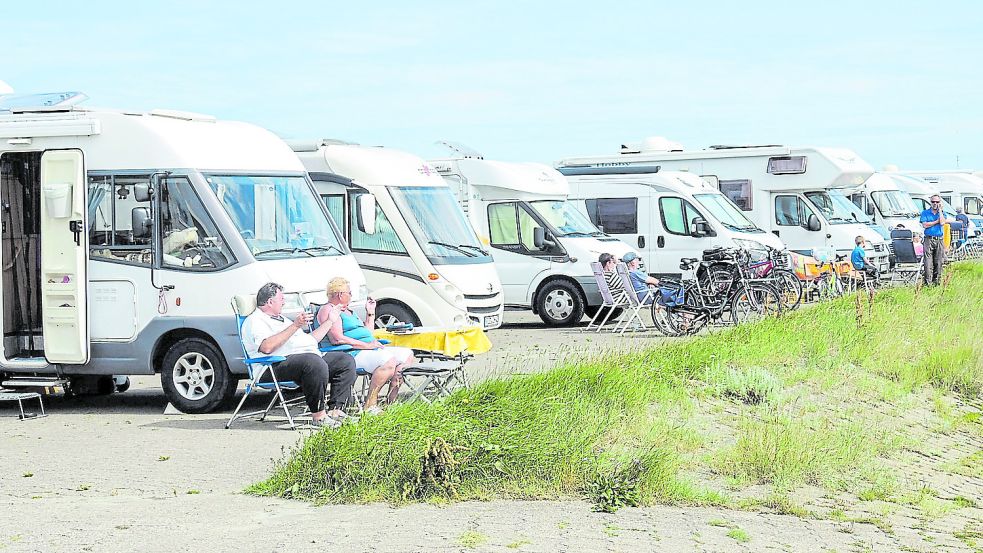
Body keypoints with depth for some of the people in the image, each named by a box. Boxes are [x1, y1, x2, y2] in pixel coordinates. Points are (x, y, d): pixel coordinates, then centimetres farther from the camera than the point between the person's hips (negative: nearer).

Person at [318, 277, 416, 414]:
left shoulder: (347, 311, 27)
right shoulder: (328, 310, -6)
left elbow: (367, 332, 34)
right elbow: (338, 339, -20)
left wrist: (370, 313, 24)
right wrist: (367, 345, -20)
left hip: (366, 350, 11)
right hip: (352, 354, -11)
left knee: (407, 355, 4)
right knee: (388, 361, -34)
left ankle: (392, 401, -4)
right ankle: (369, 406, -32)